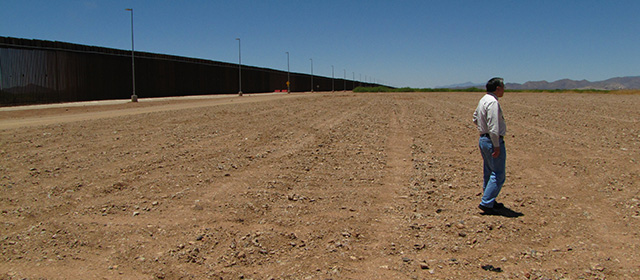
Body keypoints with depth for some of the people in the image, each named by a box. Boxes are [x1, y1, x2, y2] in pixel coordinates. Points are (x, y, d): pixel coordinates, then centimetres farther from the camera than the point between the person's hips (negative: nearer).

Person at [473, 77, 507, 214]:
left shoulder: (483, 100, 12)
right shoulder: (493, 102, -19)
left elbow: (475, 118, 24)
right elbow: (493, 127, -23)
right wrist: (496, 145, -21)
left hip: (483, 139, 10)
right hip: (492, 140, -10)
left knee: (489, 172, 17)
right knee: (498, 175, -5)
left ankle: (490, 201, 26)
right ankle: (486, 203, -5)